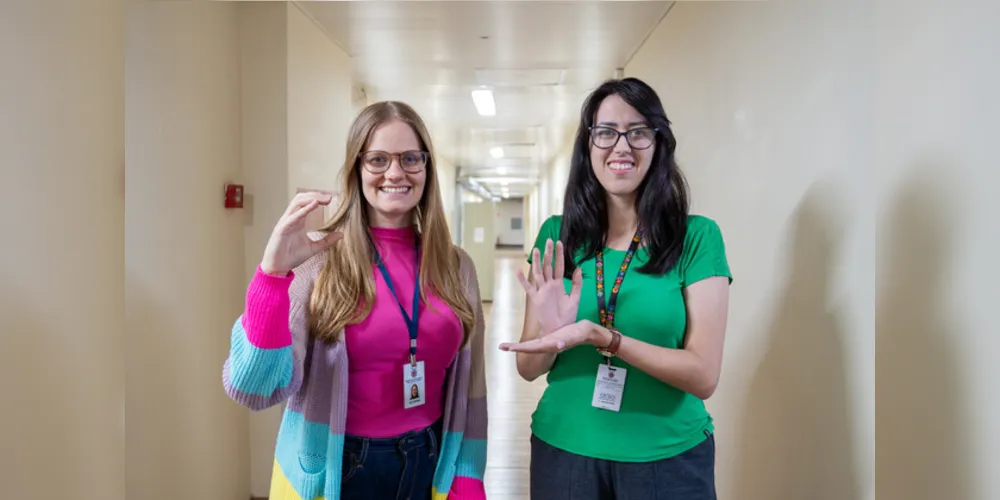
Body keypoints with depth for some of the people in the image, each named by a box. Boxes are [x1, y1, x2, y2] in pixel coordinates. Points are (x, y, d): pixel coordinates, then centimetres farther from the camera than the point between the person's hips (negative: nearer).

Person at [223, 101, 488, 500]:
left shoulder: (456, 266, -2)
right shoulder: (316, 260, -13)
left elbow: (469, 388, 3)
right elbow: (254, 390, -21)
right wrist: (273, 274, -31)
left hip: (430, 467, 3)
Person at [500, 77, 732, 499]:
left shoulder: (697, 237, -9)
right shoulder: (556, 236, -3)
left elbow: (703, 376, -13)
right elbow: (528, 368, 0)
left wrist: (601, 337, -25)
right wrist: (551, 333, -22)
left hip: (668, 457, -1)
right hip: (563, 449, 2)